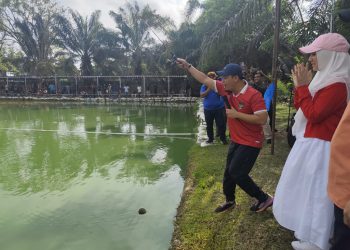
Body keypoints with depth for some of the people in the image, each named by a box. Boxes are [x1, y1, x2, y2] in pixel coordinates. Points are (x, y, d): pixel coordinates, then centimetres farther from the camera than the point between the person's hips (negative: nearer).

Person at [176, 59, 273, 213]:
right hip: (236, 141, 8)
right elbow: (205, 80, 3)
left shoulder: (253, 95, -23)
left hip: (251, 142, -8)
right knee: (229, 171, 16)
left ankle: (264, 199, 13)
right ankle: (230, 201, 37)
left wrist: (236, 114, -25)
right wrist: (188, 66, 3)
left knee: (237, 173, -9)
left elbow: (262, 119, -27)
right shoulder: (227, 90, -2)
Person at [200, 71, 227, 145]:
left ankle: (223, 138, 11)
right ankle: (210, 138, 26)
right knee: (209, 125, 12)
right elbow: (202, 95, -9)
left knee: (221, 124, -1)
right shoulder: (204, 86, 1)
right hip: (208, 109, 2)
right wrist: (209, 89, -19)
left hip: (219, 107, -2)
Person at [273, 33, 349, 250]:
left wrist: (303, 86, -18)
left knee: (316, 192, 1)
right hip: (309, 142, 10)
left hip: (320, 147, -10)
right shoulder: (324, 78, 12)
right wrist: (299, 86, 0)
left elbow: (313, 114, -23)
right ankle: (310, 232, 38)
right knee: (308, 189, 21)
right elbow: (301, 107, 14)